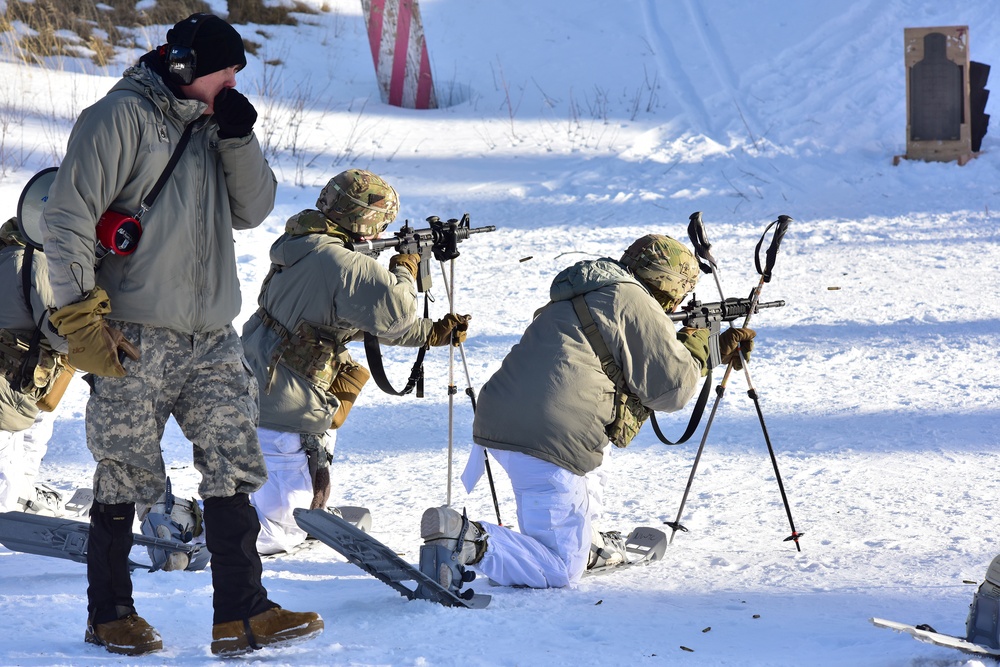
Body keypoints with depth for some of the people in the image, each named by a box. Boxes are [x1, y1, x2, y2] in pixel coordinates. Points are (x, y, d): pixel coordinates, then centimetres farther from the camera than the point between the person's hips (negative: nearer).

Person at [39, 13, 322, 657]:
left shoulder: (215, 124, 15)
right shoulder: (122, 117, -6)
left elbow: (252, 211, 14)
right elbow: (68, 218, -9)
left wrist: (238, 139, -1)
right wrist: (82, 318, -14)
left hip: (212, 338, 6)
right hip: (135, 338, -6)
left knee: (233, 471, 1)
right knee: (125, 478, 1)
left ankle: (242, 614, 2)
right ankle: (110, 614, 14)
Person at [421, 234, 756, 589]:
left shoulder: (592, 296, 25)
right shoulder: (635, 304, -3)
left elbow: (649, 355, 37)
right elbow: (672, 389, 0)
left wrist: (721, 349, 42)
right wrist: (697, 346, 20)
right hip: (548, 438, -10)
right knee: (561, 572, -5)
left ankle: (586, 543, 30)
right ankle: (468, 540, -23)